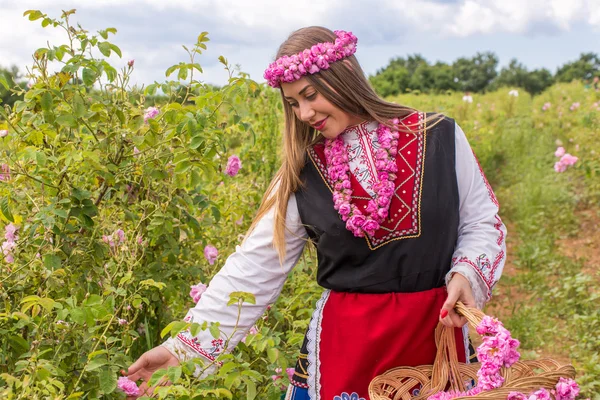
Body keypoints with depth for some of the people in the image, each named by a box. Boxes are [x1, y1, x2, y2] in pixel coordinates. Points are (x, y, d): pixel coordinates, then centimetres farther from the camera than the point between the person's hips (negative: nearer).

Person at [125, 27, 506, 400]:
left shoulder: (440, 137, -4)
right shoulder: (303, 173, -2)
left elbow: (483, 223, 5)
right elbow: (254, 267, -2)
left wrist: (467, 274, -15)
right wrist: (184, 346, -6)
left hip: (438, 330, 0)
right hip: (347, 337, 0)